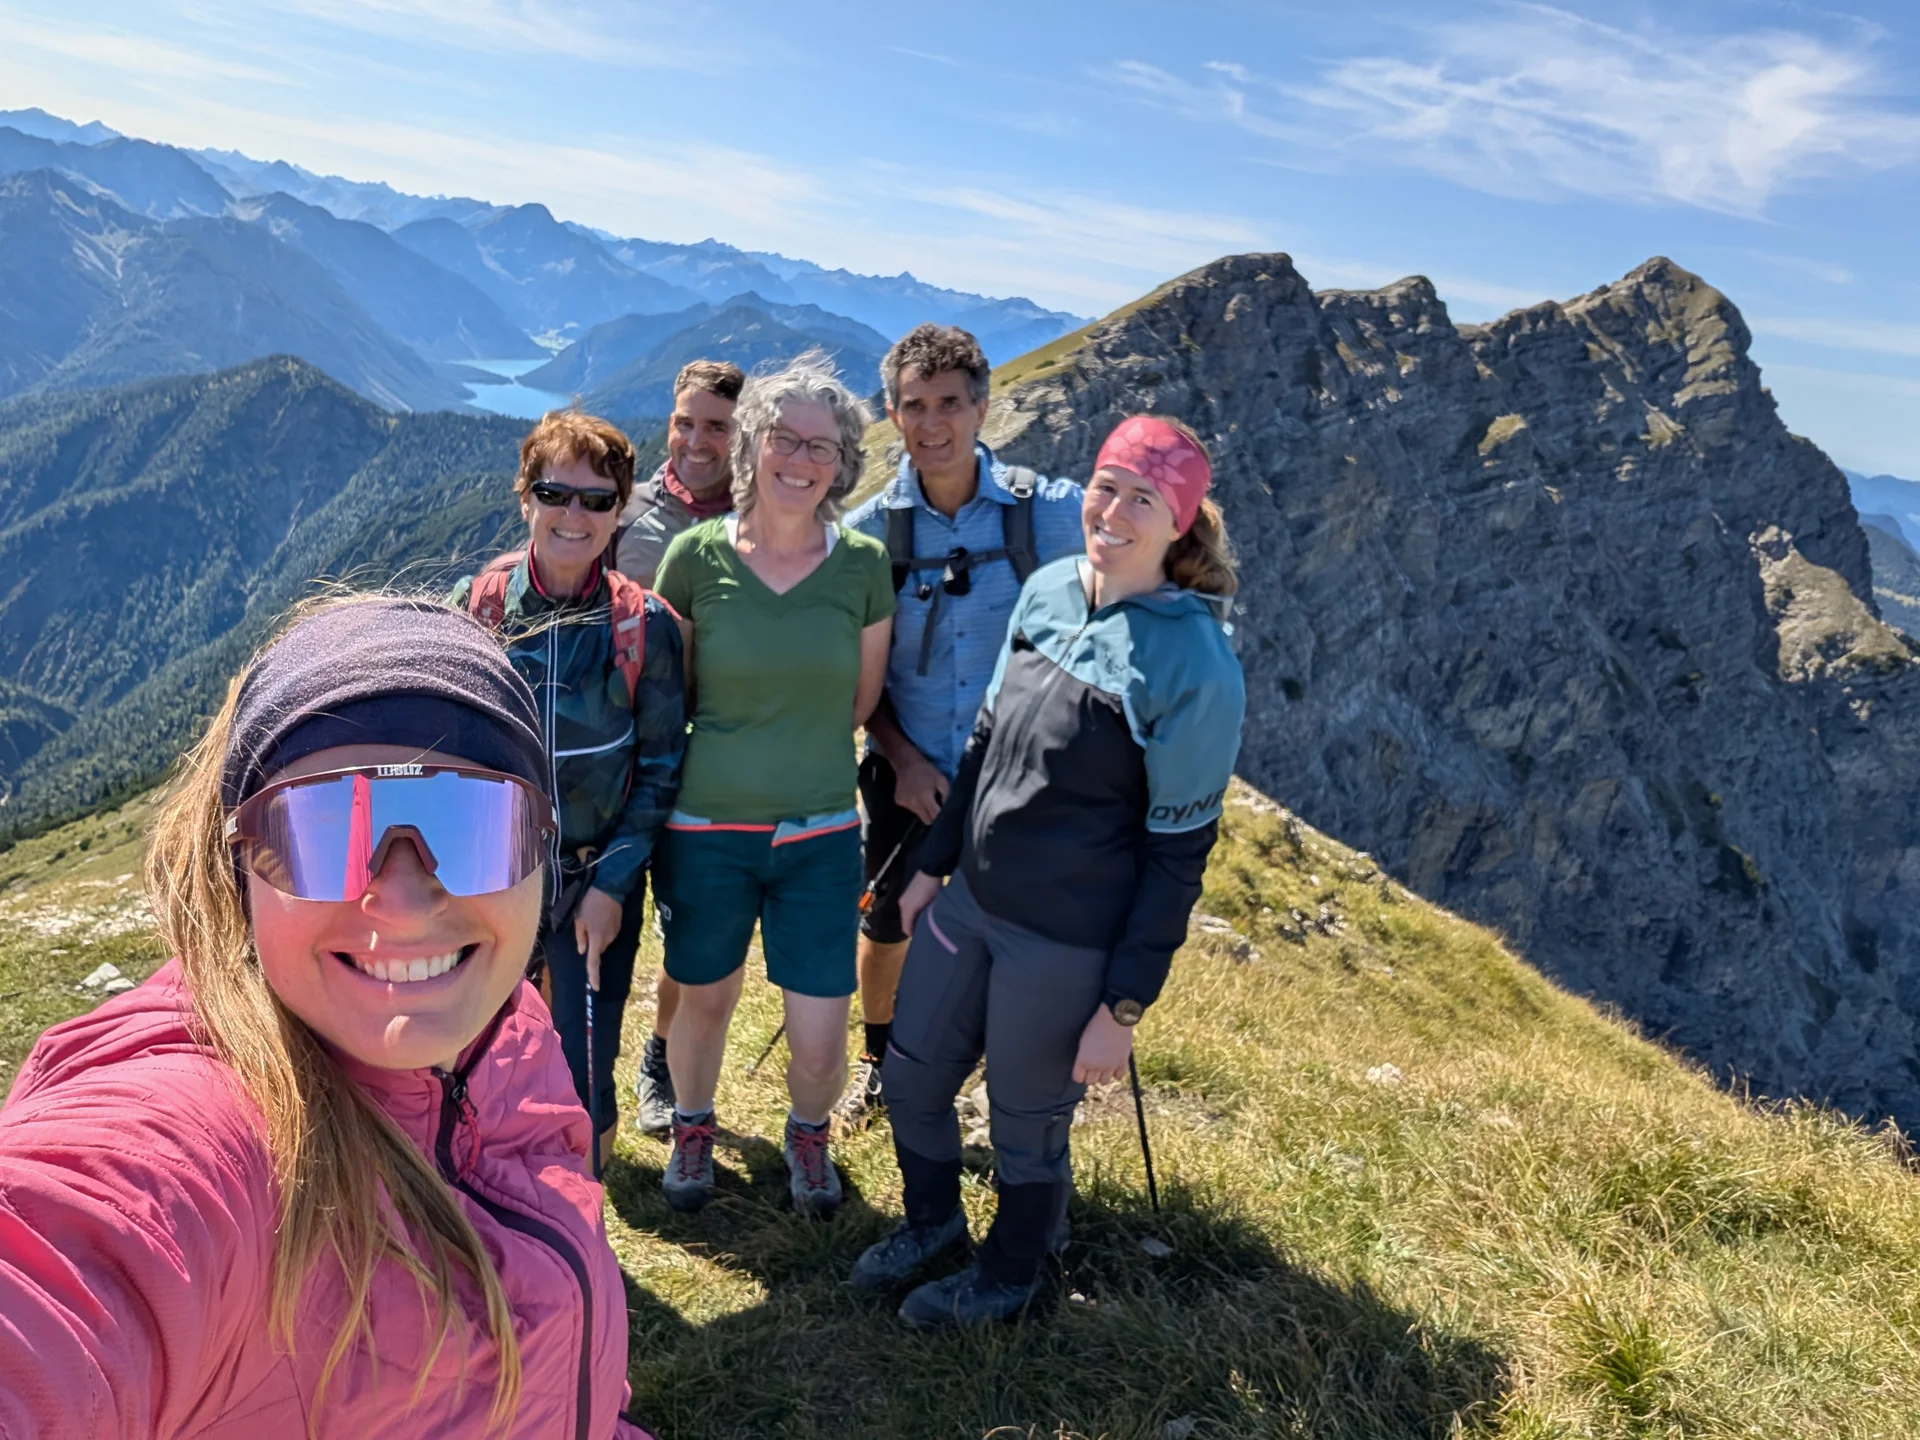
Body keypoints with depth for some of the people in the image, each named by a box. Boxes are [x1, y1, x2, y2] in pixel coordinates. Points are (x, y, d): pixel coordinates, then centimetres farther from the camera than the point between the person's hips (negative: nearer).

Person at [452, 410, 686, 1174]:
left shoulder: (645, 624, -7)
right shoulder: (473, 603, -4)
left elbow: (659, 767, -3)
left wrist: (612, 883, -9)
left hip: (596, 885, -1)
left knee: (585, 1080, 2)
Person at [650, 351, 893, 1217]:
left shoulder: (863, 564, -5)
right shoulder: (696, 555, -8)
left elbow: (859, 700, 7)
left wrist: (796, 754, 8)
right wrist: (729, 757, 5)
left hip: (820, 834, 1)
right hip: (707, 830, 0)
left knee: (819, 1042, 3)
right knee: (704, 1002, 18)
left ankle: (808, 1135, 37)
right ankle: (692, 1128, 48)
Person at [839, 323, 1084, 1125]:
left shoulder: (1049, 512, -11)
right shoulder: (870, 530, -8)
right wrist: (902, 758, -10)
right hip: (907, 774, 2)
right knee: (888, 925, 18)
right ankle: (876, 1061, 46)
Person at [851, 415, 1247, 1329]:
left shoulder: (1196, 666, -19)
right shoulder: (1047, 590, -2)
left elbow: (1178, 852, -15)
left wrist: (1124, 1006, -13)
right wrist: (933, 865, 13)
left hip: (1068, 945, -6)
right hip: (969, 901, 6)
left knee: (1027, 1121, 14)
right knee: (911, 1075, 20)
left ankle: (1009, 1272, 44)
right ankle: (931, 1220, 50)